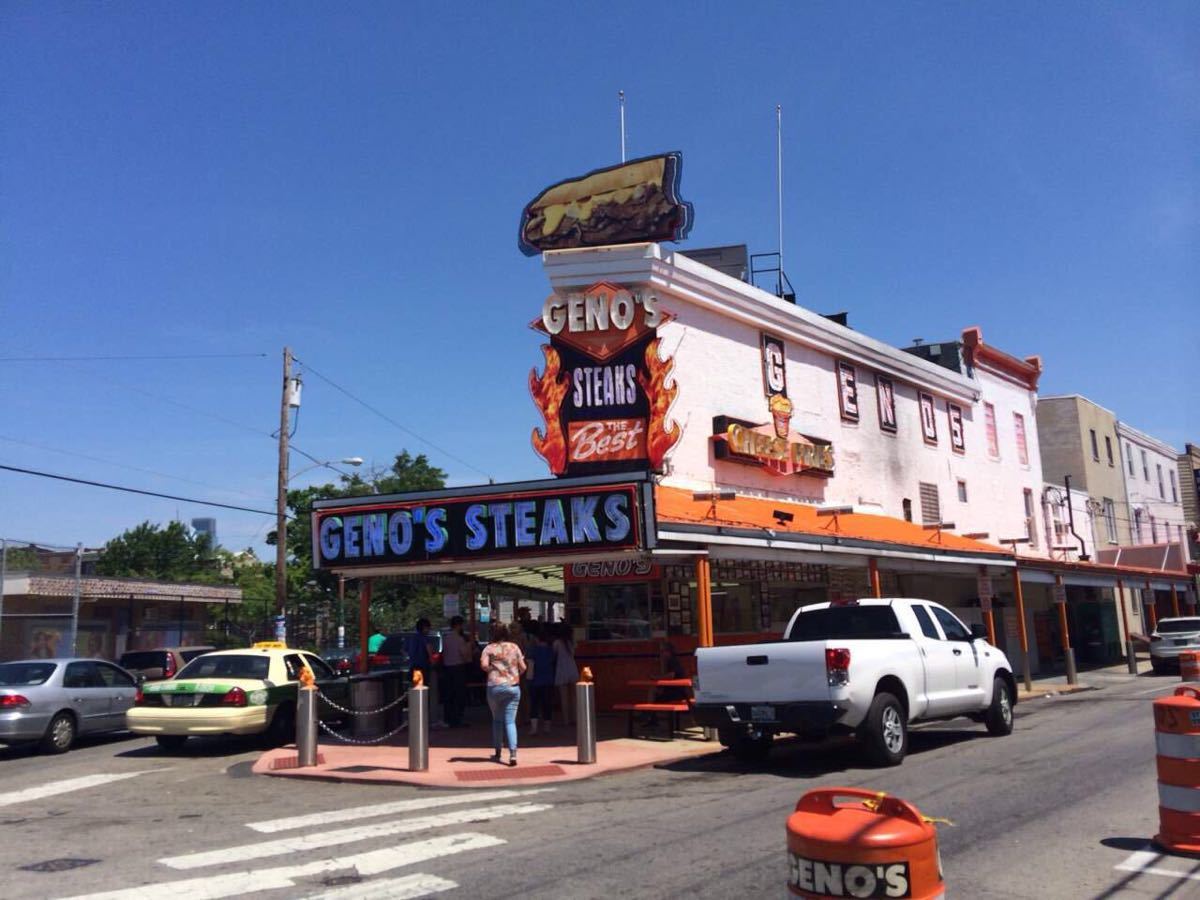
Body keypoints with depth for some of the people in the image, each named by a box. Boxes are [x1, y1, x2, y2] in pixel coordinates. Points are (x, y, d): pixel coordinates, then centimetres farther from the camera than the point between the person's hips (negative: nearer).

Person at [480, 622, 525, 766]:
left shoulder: (489, 648, 0)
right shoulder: (514, 647, 5)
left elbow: (484, 665, -15)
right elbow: (523, 667, 3)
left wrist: (491, 669, 6)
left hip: (495, 686, -1)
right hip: (513, 686, 1)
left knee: (497, 719, 17)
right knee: (510, 721, 1)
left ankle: (497, 753, 22)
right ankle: (513, 753, -14)